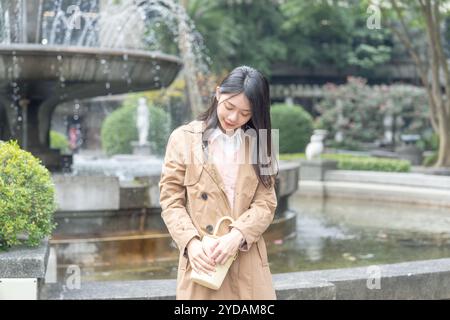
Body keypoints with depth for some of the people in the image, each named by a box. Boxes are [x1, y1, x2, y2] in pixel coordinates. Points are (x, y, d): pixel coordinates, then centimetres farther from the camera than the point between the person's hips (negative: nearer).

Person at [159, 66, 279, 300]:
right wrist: (191, 242, -15)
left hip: (248, 262, 2)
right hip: (201, 260, -2)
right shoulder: (184, 138, 2)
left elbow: (266, 203, 3)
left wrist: (237, 235, -14)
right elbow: (171, 201, 0)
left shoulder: (258, 142, 10)